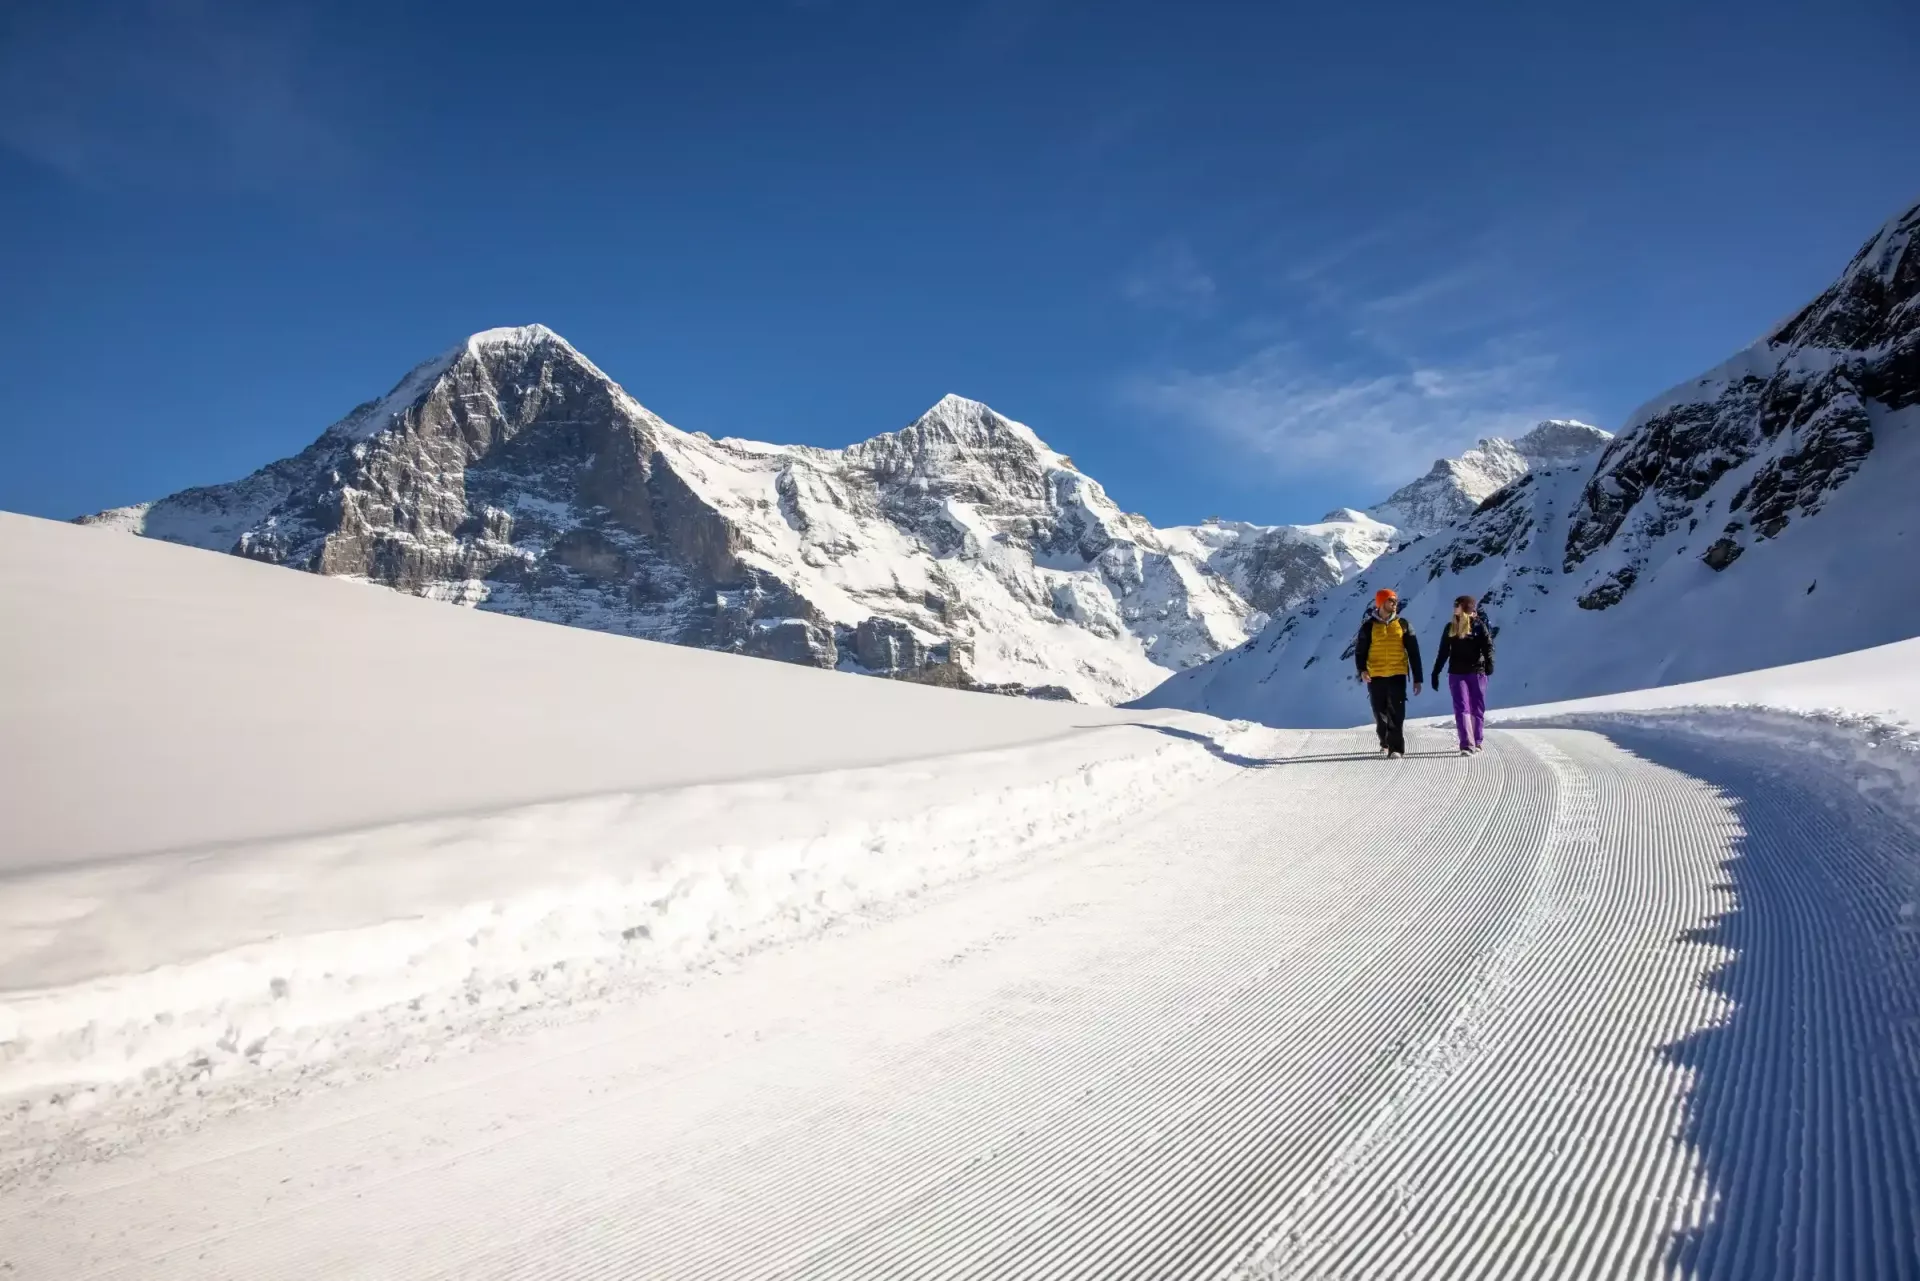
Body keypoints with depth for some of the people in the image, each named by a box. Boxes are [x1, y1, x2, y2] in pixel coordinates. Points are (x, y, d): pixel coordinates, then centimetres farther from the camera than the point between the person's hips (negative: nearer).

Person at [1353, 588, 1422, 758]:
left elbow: (1414, 653, 8)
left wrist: (1417, 679, 6)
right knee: (1380, 714, 9)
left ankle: (1396, 748, -6)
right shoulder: (1369, 626, 2)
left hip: (1397, 675, 0)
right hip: (1375, 676, 0)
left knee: (1396, 713, -8)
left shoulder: (1402, 624, 6)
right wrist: (1362, 669, -16)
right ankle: (1386, 742, 28)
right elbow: (1360, 650, 4)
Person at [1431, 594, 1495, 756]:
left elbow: (1488, 646, -10)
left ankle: (1476, 742, 21)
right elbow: (1443, 652, 13)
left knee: (1477, 709, 6)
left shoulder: (1479, 624, 0)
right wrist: (1435, 673, 11)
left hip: (1477, 672, -2)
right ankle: (1467, 745, -14)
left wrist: (1489, 663, -28)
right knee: (1462, 708, -8)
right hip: (1456, 673, 2)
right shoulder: (1450, 627, 10)